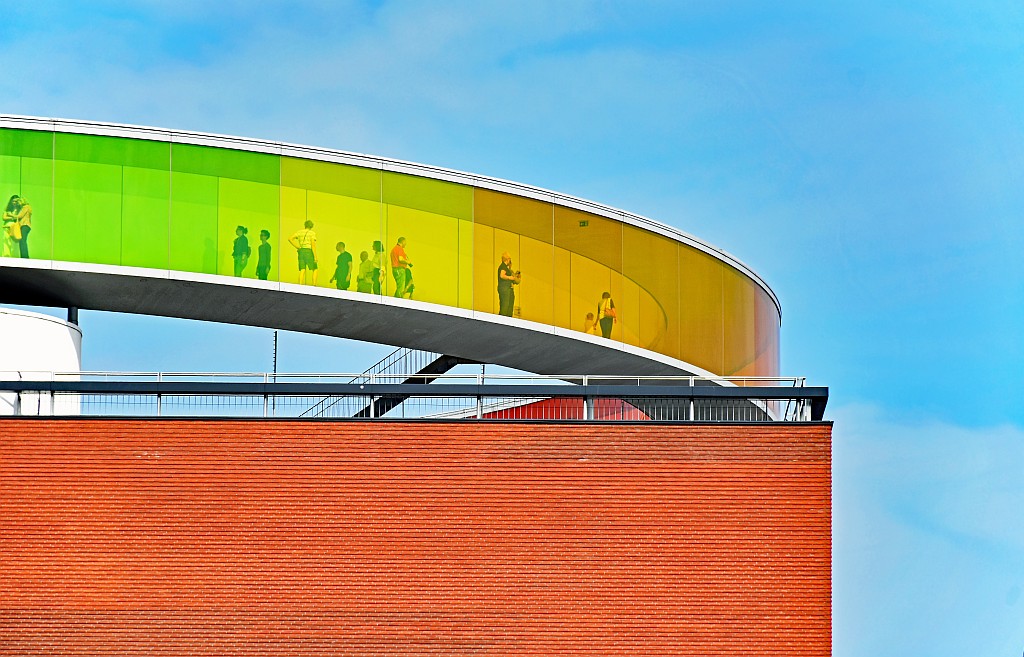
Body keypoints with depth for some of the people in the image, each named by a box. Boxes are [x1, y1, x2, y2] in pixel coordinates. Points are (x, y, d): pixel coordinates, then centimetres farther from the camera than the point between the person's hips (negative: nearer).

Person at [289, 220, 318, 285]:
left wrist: (297, 247, 7)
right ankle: (314, 285, -5)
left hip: (301, 251, 4)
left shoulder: (299, 232, 11)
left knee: (302, 270, 0)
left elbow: (290, 239, 3)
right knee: (315, 270, 6)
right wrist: (315, 256, -11)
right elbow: (313, 245, -11)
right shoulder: (312, 233, -2)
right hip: (309, 251, -4)